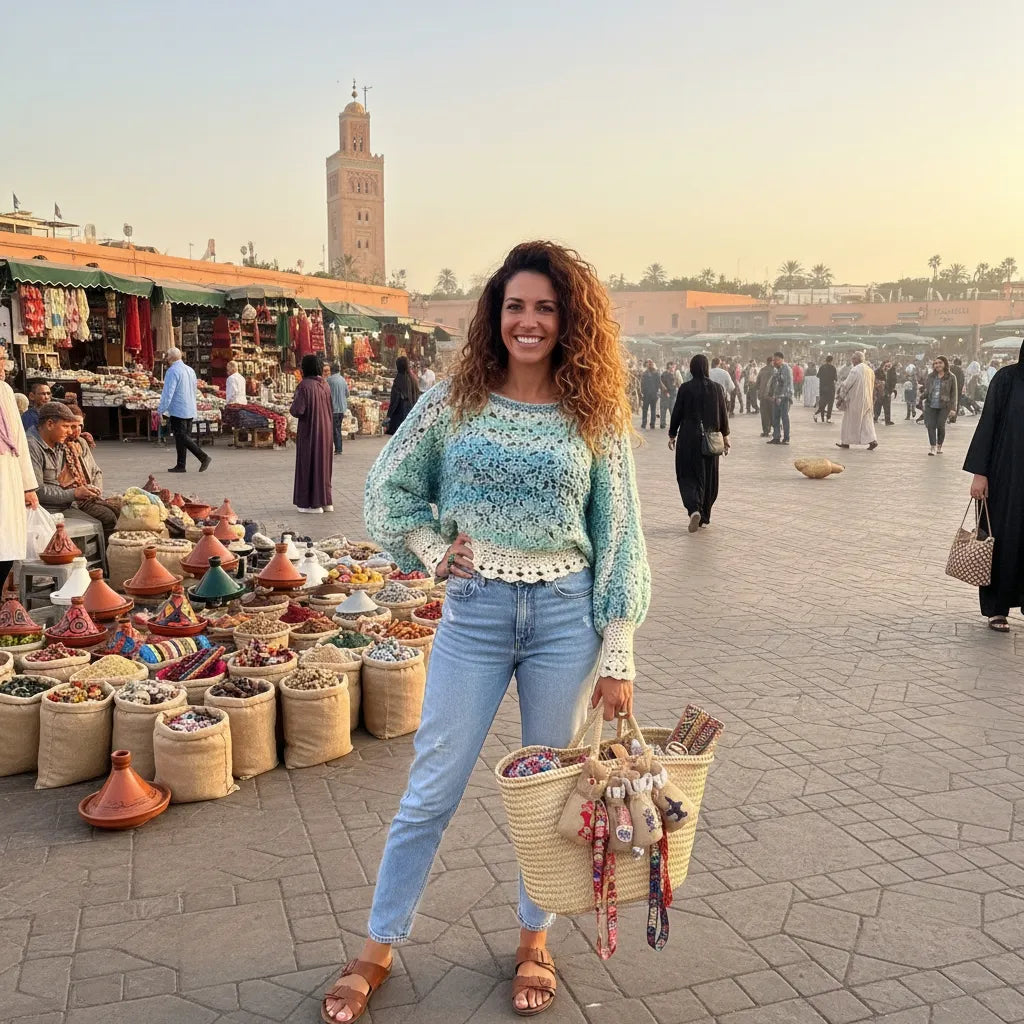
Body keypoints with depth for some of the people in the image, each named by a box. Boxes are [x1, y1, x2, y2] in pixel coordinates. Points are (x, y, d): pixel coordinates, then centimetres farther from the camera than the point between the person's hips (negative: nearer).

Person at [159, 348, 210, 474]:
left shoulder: (172, 371, -13)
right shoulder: (190, 370, 14)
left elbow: (168, 393, -18)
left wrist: (161, 410, -13)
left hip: (178, 411, -9)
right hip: (190, 411, 9)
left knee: (182, 437, -6)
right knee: (184, 436, 10)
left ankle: (204, 457, -15)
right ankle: (181, 465, 12)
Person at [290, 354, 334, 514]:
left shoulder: (304, 385, -16)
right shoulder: (324, 385, 5)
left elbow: (297, 410, -20)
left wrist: (293, 406, 0)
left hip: (309, 431, -7)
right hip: (325, 430, 7)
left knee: (309, 464, 2)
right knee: (323, 464, 15)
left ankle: (313, 503, 5)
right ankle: (326, 501, 18)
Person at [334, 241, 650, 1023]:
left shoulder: (596, 415, 0)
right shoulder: (456, 400, 1)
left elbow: (619, 537, 0)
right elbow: (387, 489, 11)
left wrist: (618, 657, -3)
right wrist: (430, 548, -6)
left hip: (567, 614, 0)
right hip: (475, 610, 0)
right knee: (432, 791, 8)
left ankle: (535, 940, 35)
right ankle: (379, 950, 27)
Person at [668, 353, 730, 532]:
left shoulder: (685, 388, -8)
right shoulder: (716, 388, -1)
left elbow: (677, 413, -3)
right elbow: (723, 414, 4)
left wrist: (672, 435, 9)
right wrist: (725, 437, 13)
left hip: (688, 437, -3)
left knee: (688, 475, 3)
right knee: (709, 476, 14)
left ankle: (694, 509, -20)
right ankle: (704, 516, 20)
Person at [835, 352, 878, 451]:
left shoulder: (855, 370, -15)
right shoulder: (870, 370, 9)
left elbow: (847, 384, -13)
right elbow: (872, 386, 16)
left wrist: (841, 396, -1)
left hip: (855, 400, -7)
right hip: (867, 400, 7)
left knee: (850, 421, 4)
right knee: (867, 421, 7)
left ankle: (845, 442, 11)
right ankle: (872, 440, -5)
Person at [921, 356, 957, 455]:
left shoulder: (951, 378, 2)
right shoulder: (930, 376, 10)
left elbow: (953, 394, 3)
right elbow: (925, 390, 19)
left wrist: (953, 408, -2)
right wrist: (923, 398, 7)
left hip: (944, 406, -3)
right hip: (930, 405, 3)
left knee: (940, 425, -3)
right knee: (931, 426, -5)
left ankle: (939, 446, 15)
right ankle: (932, 447, -1)